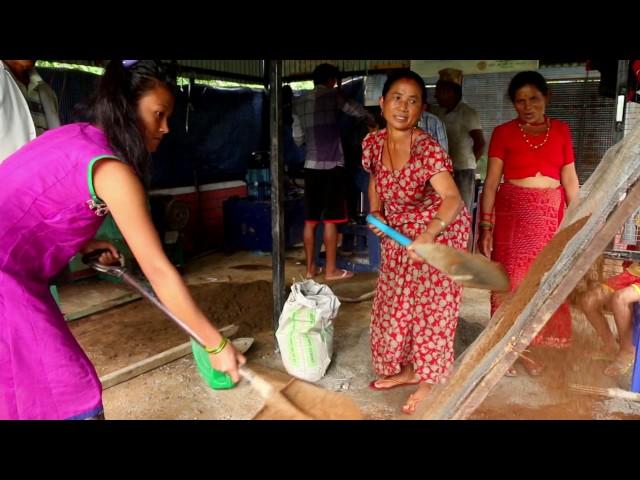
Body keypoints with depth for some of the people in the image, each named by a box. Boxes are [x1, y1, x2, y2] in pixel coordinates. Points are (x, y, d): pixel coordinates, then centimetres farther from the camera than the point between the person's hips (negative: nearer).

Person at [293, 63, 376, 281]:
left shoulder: (299, 102, 12)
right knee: (330, 220, -1)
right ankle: (331, 269, 4)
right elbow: (356, 110, 8)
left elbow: (298, 139, 14)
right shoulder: (333, 96, -1)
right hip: (331, 165, -5)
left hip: (311, 165, 5)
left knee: (310, 220, 8)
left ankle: (310, 267, 14)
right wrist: (373, 121, 28)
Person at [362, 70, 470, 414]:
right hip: (398, 233, 7)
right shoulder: (373, 142, -9)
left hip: (438, 232, -6)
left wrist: (428, 233, -56)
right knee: (396, 302, 14)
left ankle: (429, 381, 19)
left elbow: (453, 199, -39)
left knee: (431, 303, 1)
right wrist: (375, 213, -5)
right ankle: (407, 369, 34)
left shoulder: (428, 149, -28)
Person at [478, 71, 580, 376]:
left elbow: (570, 179, 9)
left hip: (550, 215, 3)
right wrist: (485, 226, -12)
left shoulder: (561, 130, 8)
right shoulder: (503, 133, -2)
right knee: (511, 280, 2)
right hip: (512, 213, -3)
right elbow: (491, 182, -6)